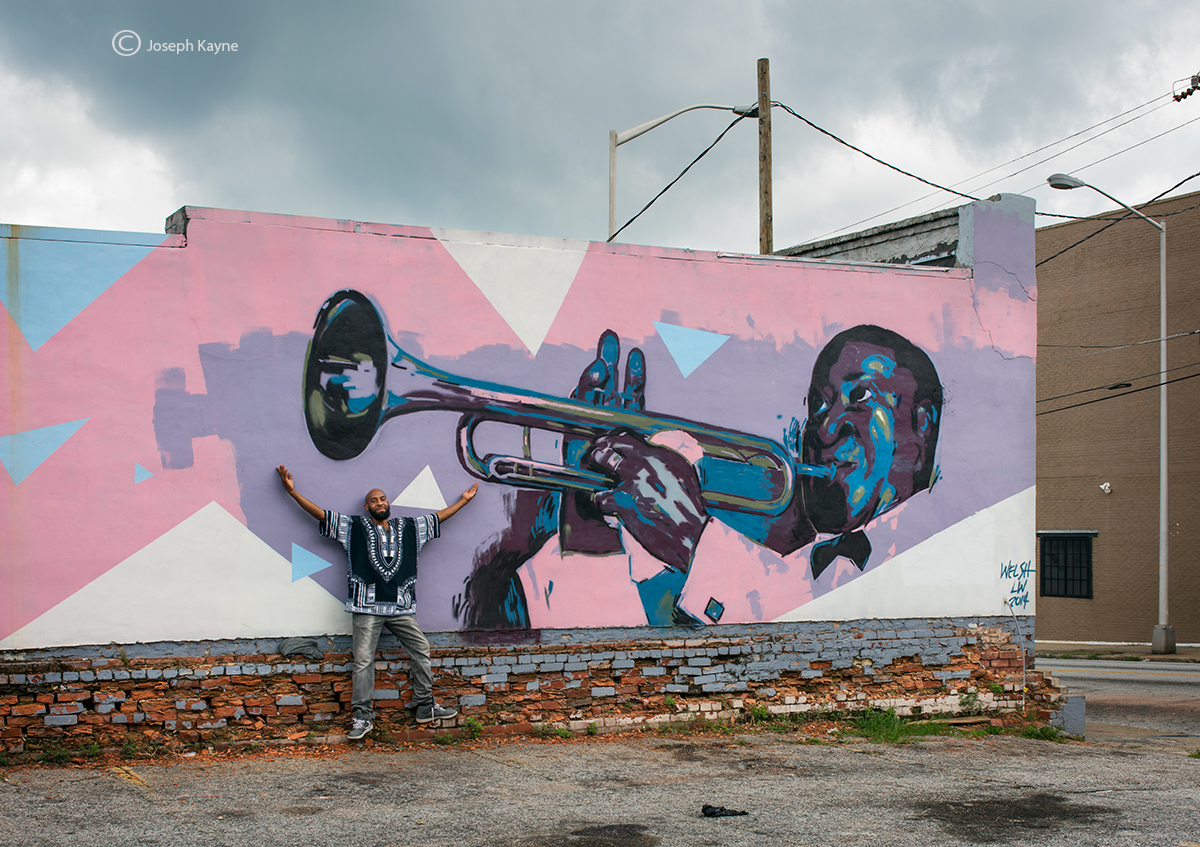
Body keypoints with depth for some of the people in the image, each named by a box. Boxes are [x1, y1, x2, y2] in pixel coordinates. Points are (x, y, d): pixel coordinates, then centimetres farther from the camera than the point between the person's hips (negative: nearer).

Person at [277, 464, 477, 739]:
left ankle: (426, 707, 19)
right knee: (363, 660, -5)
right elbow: (320, 513, 4)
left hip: (401, 606, 3)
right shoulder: (354, 527, 6)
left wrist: (463, 500, 30)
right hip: (367, 606, -3)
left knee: (421, 651, 6)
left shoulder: (408, 528, 14)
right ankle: (362, 716, 1)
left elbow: (437, 517, 25)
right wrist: (292, 491, -1)